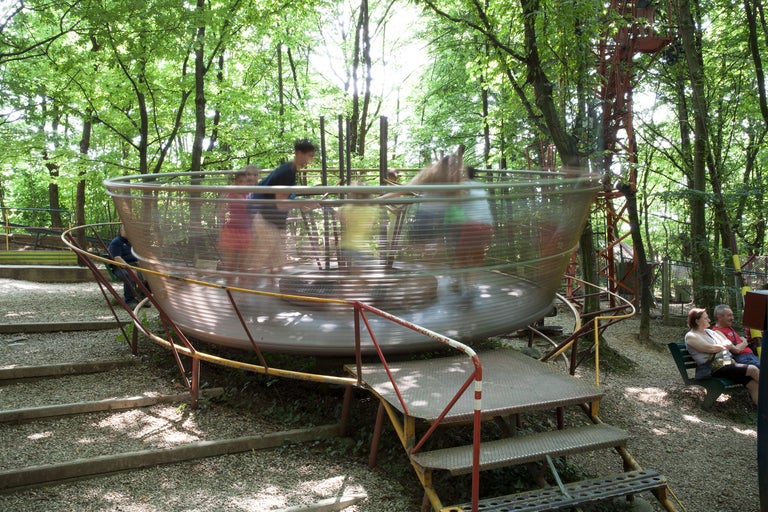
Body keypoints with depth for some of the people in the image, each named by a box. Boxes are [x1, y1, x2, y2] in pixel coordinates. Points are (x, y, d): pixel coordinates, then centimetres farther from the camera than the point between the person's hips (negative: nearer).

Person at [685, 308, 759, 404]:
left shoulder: (710, 332, 23)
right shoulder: (691, 336, -3)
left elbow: (729, 344, 21)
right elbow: (710, 348, -13)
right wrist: (724, 346, 4)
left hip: (728, 363, 8)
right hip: (715, 368, -8)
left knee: (753, 384, -14)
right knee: (753, 369, -21)